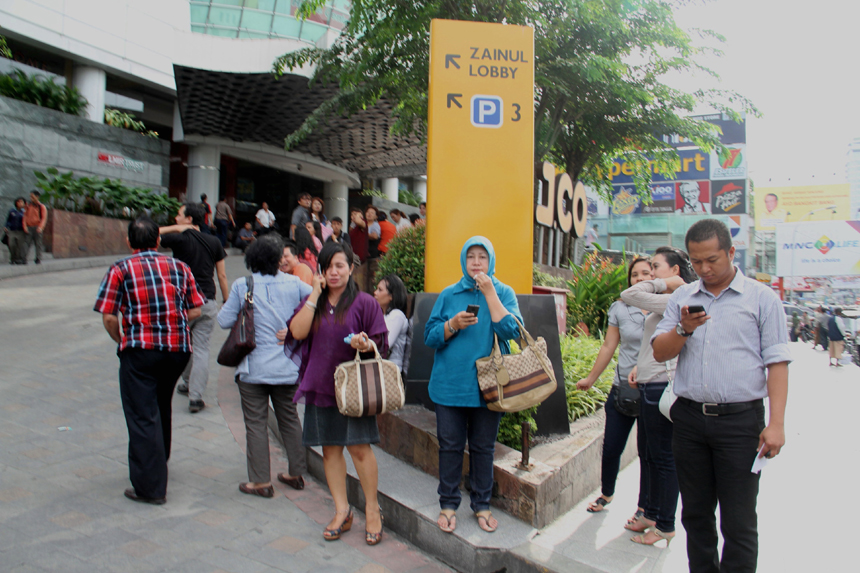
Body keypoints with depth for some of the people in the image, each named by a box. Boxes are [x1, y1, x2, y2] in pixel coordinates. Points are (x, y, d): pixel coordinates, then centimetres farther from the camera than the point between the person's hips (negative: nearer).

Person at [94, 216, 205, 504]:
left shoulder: (120, 269, -1)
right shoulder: (179, 267, 9)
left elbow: (109, 317, -7)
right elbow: (195, 310, 5)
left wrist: (121, 340, 9)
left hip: (140, 350, -4)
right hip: (179, 349, 4)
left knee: (142, 416, 2)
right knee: (162, 408, 24)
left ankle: (150, 487, 4)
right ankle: (159, 463, 41)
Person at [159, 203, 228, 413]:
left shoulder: (179, 239, -7)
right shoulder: (214, 242, 4)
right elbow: (222, 275, 6)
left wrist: (174, 228, -1)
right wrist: (227, 301, 13)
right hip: (208, 303, 2)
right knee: (201, 350, 4)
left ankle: (188, 383, 34)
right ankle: (195, 396, 0)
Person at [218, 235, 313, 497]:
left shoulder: (242, 286, -8)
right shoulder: (293, 284, -3)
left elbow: (224, 320, -4)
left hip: (254, 366, -3)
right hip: (287, 366, 3)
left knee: (256, 422, 7)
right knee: (289, 418, 16)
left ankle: (261, 481, 12)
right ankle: (296, 474, 26)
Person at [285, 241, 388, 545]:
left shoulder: (364, 302, -2)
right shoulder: (312, 301, 10)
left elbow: (379, 343, -3)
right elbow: (297, 332, -7)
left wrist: (364, 344, -25)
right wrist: (315, 295, -8)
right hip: (320, 384, 4)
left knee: (359, 448, -4)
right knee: (330, 449, 9)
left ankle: (372, 510, 14)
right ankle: (342, 510, 22)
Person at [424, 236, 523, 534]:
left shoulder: (504, 292, 2)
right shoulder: (449, 294, 5)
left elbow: (511, 331, -14)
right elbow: (430, 336, 2)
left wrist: (489, 292, -15)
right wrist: (453, 324, -17)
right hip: (450, 384, 1)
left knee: (483, 448, 10)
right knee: (450, 446, 7)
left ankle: (481, 504, 26)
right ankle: (448, 504, 23)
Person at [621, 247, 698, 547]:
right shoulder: (666, 303, 15)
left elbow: (629, 295, -24)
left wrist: (661, 284, -12)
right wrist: (639, 367, 11)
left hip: (662, 388, -10)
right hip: (650, 386, 10)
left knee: (663, 458, 1)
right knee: (650, 455, 19)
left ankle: (665, 526, 14)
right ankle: (651, 514, 32)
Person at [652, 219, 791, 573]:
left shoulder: (762, 298, 1)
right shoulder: (681, 298, 10)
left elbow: (777, 363, -3)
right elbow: (659, 352, 6)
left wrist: (776, 424, -11)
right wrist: (683, 330, -14)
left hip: (740, 420, -3)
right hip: (689, 419, 4)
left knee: (739, 522, 2)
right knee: (695, 514, 14)